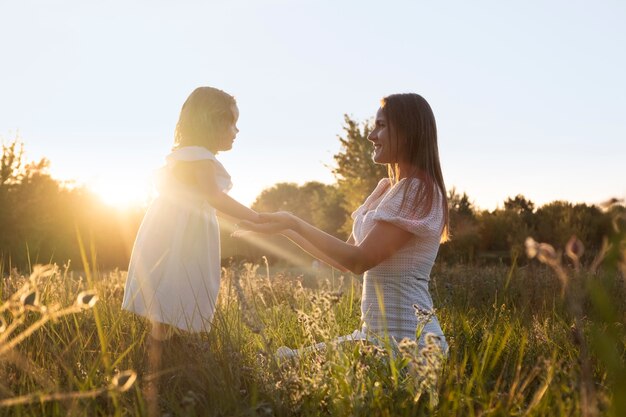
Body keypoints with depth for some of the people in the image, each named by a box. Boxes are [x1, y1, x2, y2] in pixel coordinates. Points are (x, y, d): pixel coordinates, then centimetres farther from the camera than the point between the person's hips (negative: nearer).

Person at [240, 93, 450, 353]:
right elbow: (346, 252, 16)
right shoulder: (387, 188, 14)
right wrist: (285, 230, 11)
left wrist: (294, 222, -14)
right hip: (378, 332, 8)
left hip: (406, 339, -8)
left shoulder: (418, 191, -14)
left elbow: (359, 260, -18)